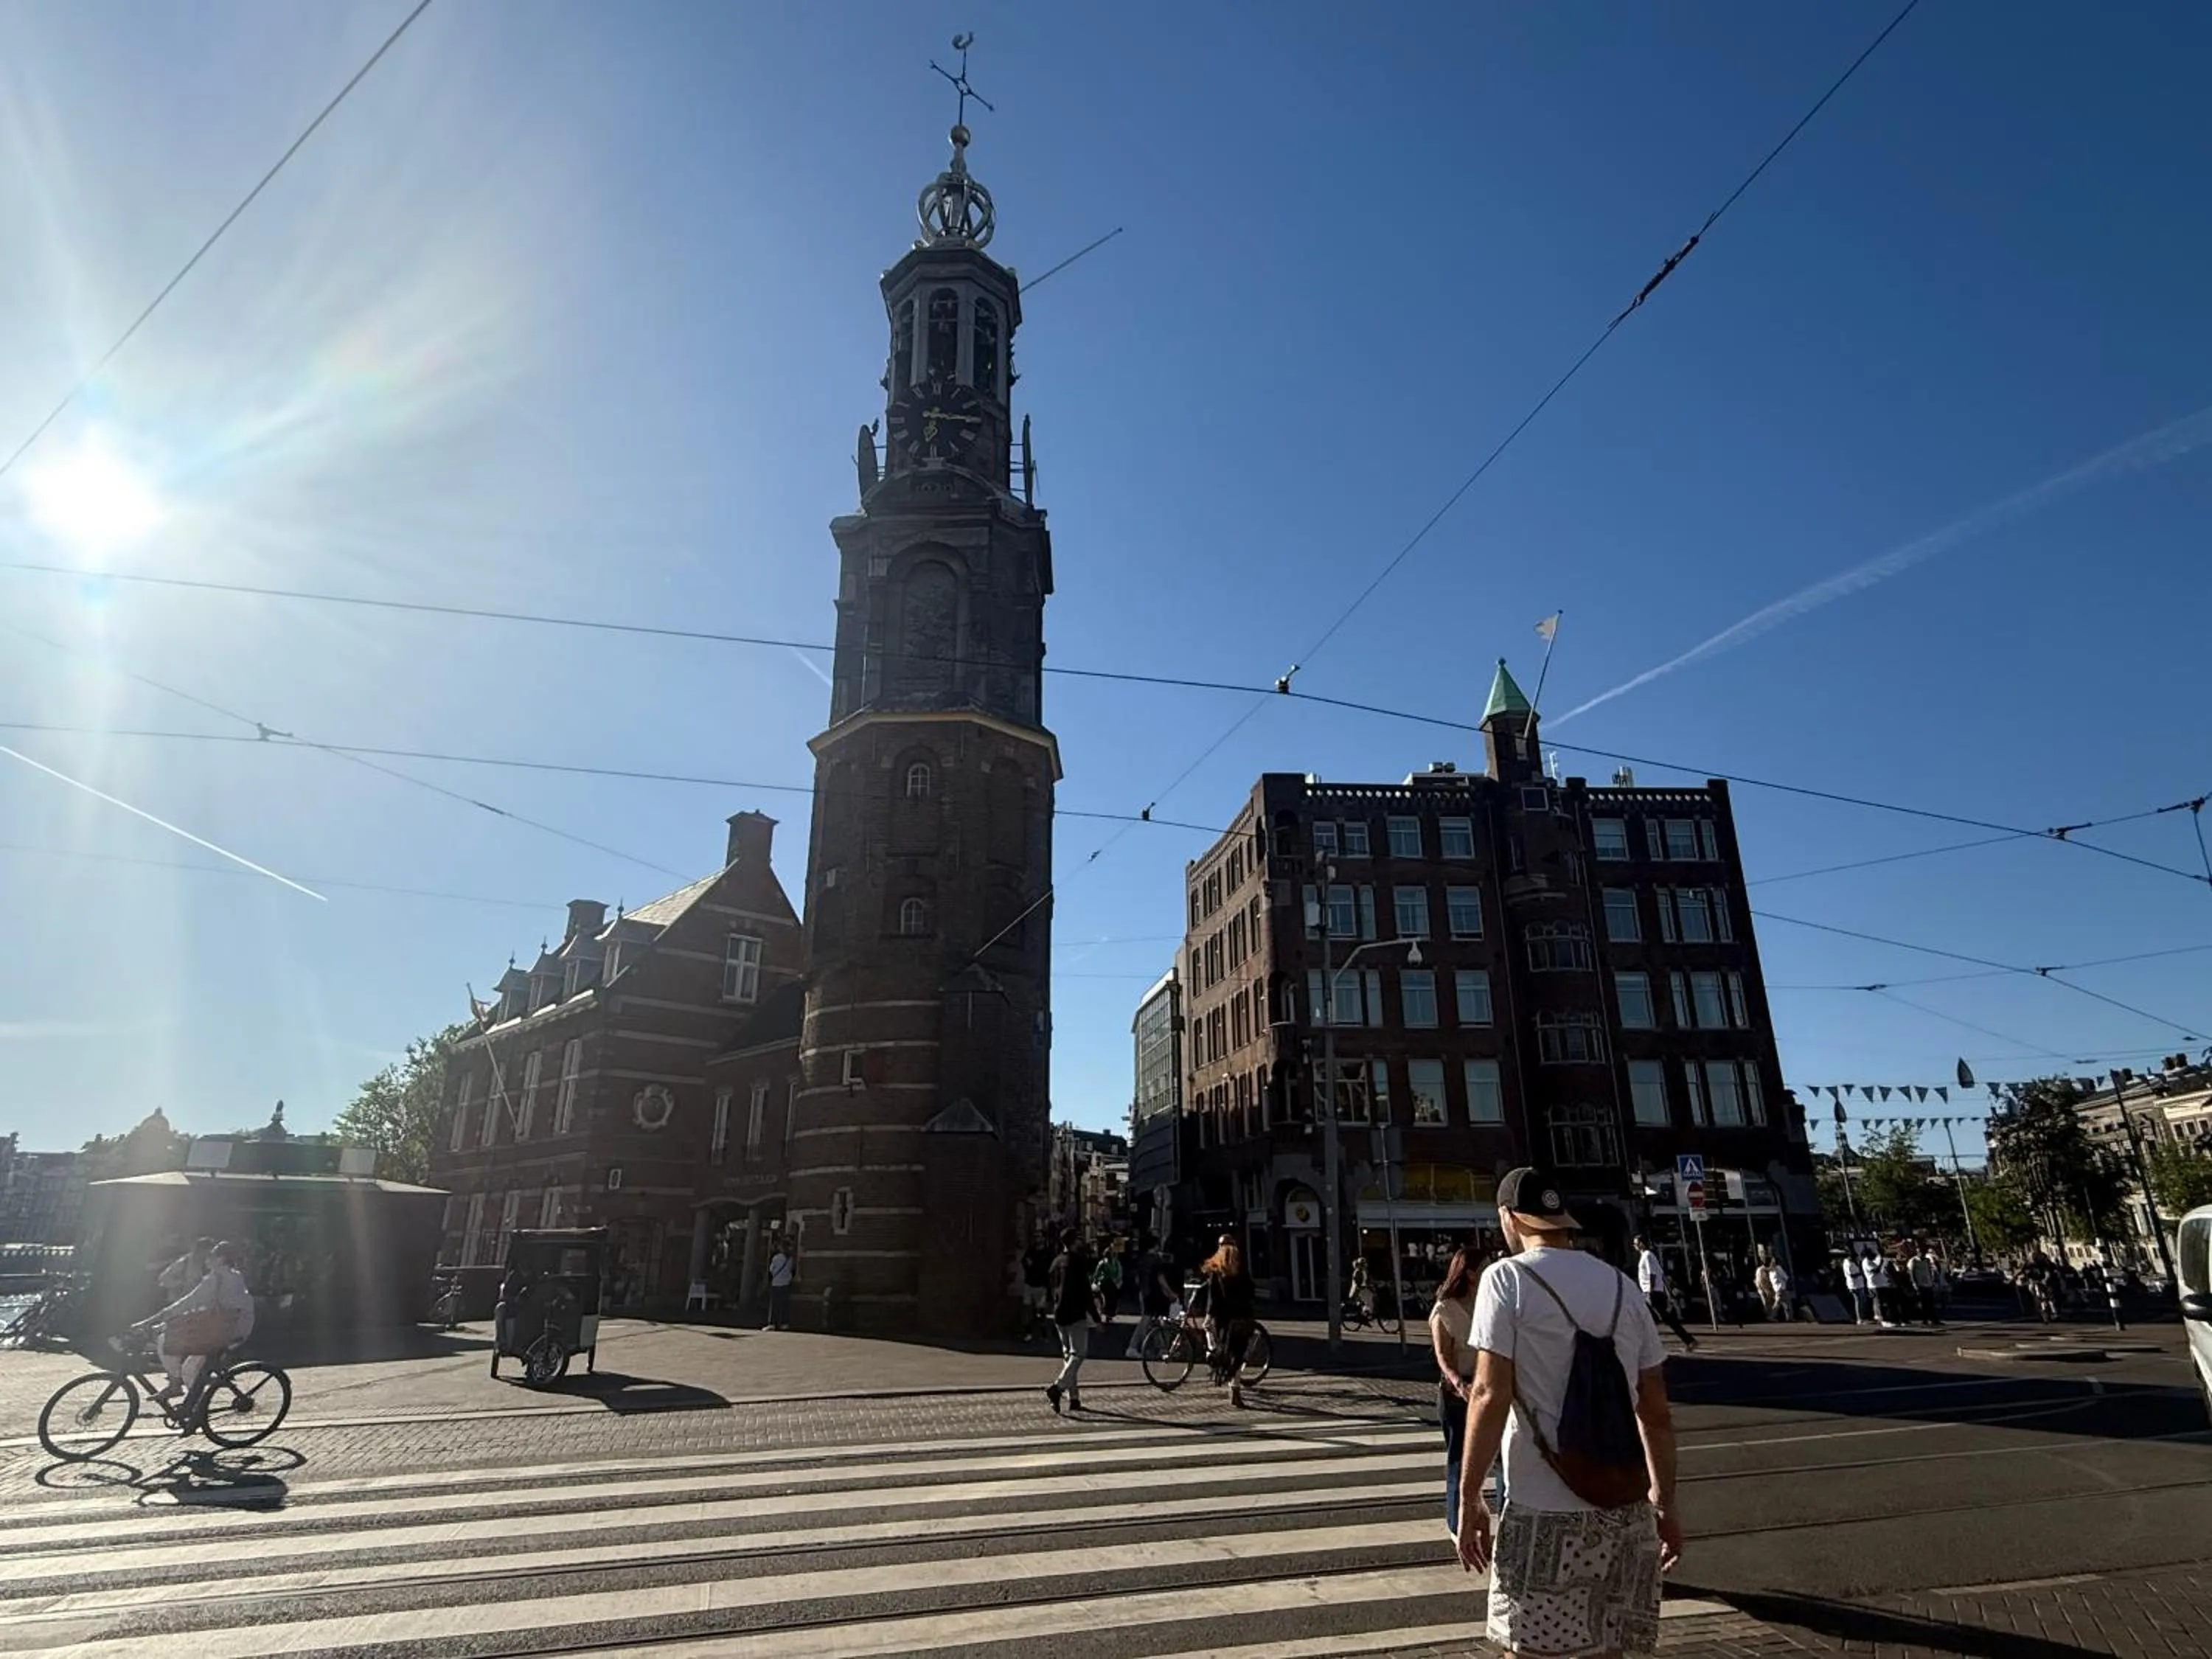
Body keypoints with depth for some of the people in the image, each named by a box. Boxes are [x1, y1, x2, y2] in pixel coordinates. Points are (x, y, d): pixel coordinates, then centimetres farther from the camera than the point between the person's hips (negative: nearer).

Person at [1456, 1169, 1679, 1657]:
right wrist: (1665, 1503, 20)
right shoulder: (1622, 1286, 8)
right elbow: (1657, 1414, 11)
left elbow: (1490, 1397, -14)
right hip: (1627, 1510, 6)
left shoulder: (1507, 1278, -8)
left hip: (1546, 1514, -6)